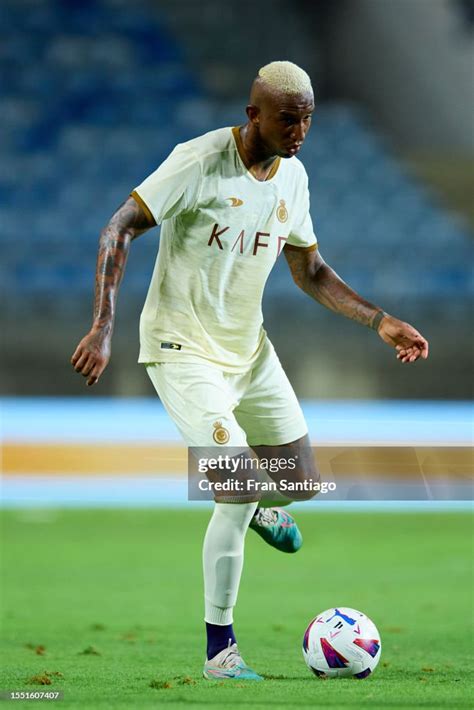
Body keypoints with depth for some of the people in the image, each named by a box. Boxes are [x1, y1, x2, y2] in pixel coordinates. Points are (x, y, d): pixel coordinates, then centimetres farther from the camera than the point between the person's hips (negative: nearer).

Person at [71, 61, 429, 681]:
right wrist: (102, 327, -31)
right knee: (238, 491, -19)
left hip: (248, 346, 7)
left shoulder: (294, 176, 2)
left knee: (299, 478, 10)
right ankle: (219, 650, -7)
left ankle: (254, 506, 49)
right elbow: (118, 230, -22)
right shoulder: (201, 161, -20)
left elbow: (310, 271, 14)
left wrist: (380, 321, 4)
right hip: (182, 347, -7)